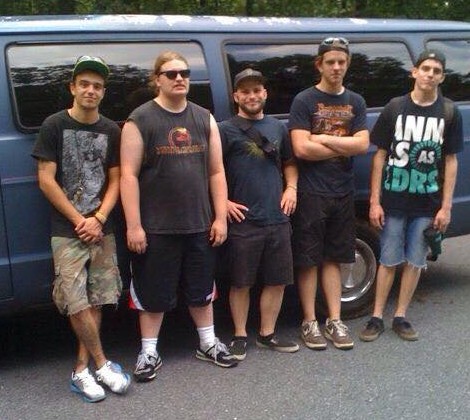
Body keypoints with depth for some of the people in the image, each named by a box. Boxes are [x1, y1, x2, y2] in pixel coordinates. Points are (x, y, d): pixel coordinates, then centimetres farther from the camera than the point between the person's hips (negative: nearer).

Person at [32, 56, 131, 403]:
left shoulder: (111, 131, 7)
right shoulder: (54, 126, -3)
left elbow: (115, 180, 7)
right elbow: (46, 180, -6)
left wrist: (98, 219, -8)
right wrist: (79, 220, -10)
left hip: (102, 229, 4)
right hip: (67, 231, -3)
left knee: (95, 301, 5)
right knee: (76, 303, -8)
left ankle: (82, 369, 15)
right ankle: (102, 365, 8)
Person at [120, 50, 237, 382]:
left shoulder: (204, 119, 7)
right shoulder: (140, 120, -6)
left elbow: (216, 171, 8)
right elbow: (129, 175, -10)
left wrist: (220, 217, 2)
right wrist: (134, 225, -14)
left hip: (199, 224, 4)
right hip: (156, 227, -4)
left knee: (201, 288, 17)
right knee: (154, 292, 7)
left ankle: (208, 343, 33)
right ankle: (149, 353, 22)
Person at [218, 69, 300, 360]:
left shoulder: (278, 128, 13)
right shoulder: (225, 130, -2)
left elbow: (289, 162, 25)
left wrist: (291, 187, 8)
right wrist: (223, 202, -11)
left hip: (278, 219, 5)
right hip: (243, 221, -5)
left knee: (278, 280, 10)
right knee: (241, 282, 5)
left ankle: (267, 334, 25)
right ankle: (240, 336, 20)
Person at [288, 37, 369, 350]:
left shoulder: (355, 102, 11)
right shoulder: (304, 101, -3)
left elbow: (363, 145, -3)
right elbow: (301, 149, -15)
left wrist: (324, 139, -11)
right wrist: (344, 147, -6)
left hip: (343, 193, 4)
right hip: (311, 193, -4)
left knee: (334, 258, 11)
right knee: (309, 260, 2)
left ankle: (335, 321, 17)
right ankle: (310, 322, 11)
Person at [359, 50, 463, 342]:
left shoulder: (449, 113, 1)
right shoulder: (395, 108, -2)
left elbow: (450, 161, 3)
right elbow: (380, 155, 0)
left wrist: (446, 207, -3)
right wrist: (374, 201, -4)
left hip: (428, 203, 1)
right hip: (393, 201, -1)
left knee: (415, 261, 9)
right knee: (389, 260, 6)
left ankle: (401, 317, 22)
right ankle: (377, 318, 16)